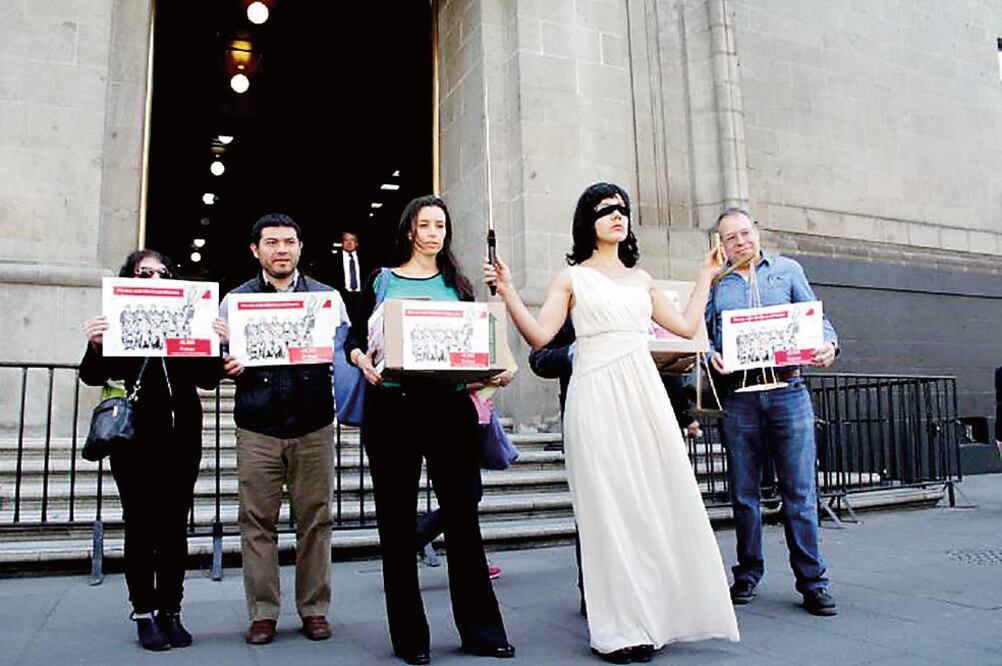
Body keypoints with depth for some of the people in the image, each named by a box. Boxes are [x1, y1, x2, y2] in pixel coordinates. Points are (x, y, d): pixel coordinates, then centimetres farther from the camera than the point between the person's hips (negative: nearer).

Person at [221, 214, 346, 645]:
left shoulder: (327, 297, 9)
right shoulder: (235, 300, 10)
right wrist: (225, 368, -13)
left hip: (314, 428, 0)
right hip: (257, 430, 0)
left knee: (314, 520, 4)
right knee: (257, 522, 3)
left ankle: (314, 609, 16)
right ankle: (262, 613, 16)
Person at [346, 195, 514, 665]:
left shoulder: (456, 282, 14)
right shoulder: (381, 280, 10)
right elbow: (353, 338, 7)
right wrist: (363, 361, -14)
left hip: (449, 405, 1)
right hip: (391, 406, -1)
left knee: (462, 514, 2)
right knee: (397, 520, 4)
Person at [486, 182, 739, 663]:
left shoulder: (641, 278, 19)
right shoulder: (572, 277, 6)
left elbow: (686, 327, 19)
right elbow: (539, 336, -4)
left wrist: (705, 277, 26)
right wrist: (507, 292, -15)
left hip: (645, 393, 5)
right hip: (597, 396, -4)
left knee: (659, 500, 3)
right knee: (610, 508, -3)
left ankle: (659, 613, 17)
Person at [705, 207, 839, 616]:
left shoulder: (788, 270, 13)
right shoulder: (714, 283, 12)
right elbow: (701, 332, 6)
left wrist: (828, 344, -12)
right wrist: (711, 355, -15)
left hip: (787, 390, -1)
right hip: (737, 395, 1)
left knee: (800, 490, -1)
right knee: (744, 491, 9)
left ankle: (812, 581, 9)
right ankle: (747, 574, 22)